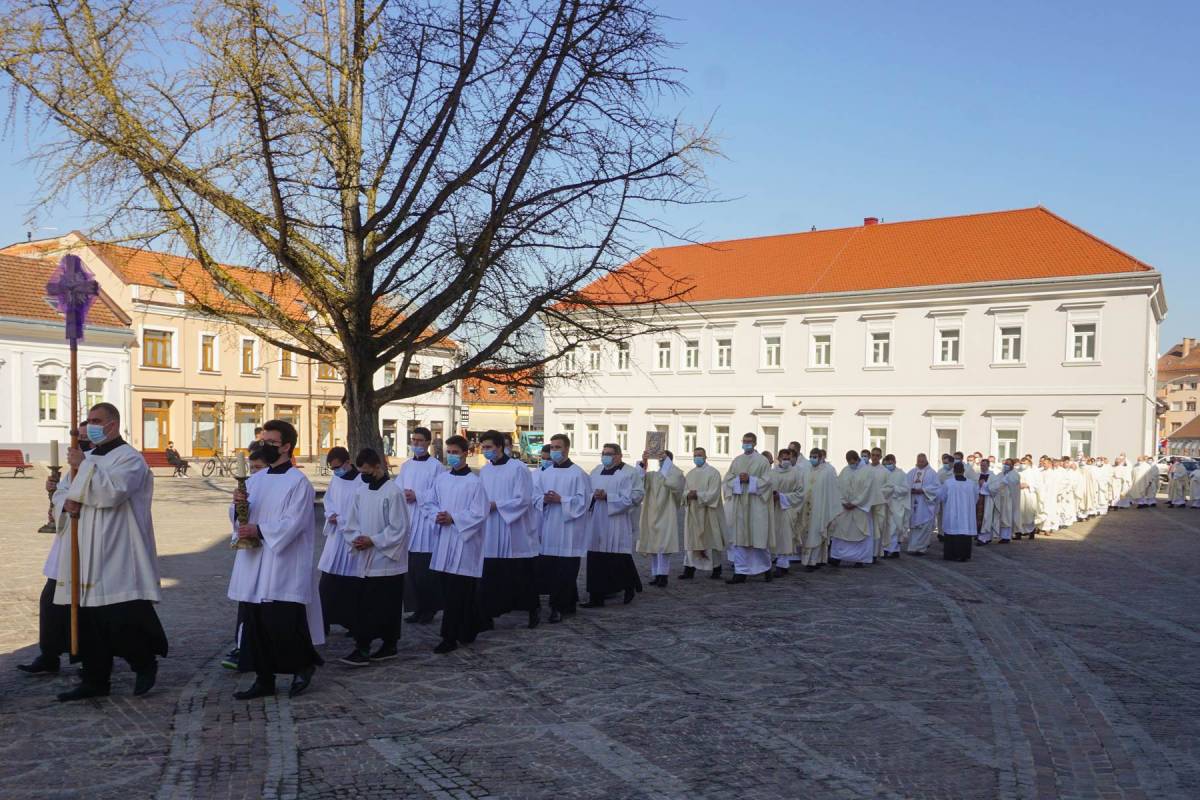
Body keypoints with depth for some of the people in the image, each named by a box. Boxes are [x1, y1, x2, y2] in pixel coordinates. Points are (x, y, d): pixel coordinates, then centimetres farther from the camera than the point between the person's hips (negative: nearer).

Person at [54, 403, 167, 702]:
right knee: (88, 621, 10)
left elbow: (112, 492, -22)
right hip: (86, 557, 8)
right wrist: (68, 503, -2)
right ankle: (95, 680, 20)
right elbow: (68, 495, 20)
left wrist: (83, 466, -15)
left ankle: (145, 663, 15)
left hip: (116, 558, -8)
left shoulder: (130, 459, -7)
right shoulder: (88, 457, 17)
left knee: (120, 619, -8)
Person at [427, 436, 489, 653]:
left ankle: (450, 637, 0)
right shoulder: (441, 478, 8)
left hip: (465, 541, -6)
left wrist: (453, 518, -14)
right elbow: (430, 503, 16)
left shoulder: (474, 482, -9)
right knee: (449, 590, 10)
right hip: (444, 540, 6)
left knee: (457, 593, -5)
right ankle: (465, 633, 23)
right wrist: (437, 515, -4)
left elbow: (479, 514, -12)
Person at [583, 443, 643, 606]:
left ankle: (630, 587, 28)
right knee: (596, 562, 4)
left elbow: (631, 498, -13)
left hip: (617, 526, -5)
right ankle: (596, 597, 10)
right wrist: (593, 496, -10)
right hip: (596, 524, 5)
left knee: (619, 560, 2)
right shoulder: (596, 471, 13)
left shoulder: (629, 473, -5)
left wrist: (607, 496, -18)